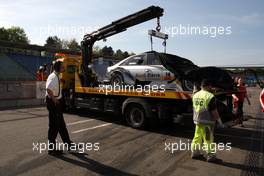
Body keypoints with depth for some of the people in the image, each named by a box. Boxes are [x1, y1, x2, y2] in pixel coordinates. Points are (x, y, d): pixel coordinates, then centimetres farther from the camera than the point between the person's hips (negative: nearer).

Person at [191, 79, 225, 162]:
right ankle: (211, 156, 16)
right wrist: (220, 122, -5)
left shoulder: (195, 95, 4)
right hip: (207, 122, -7)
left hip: (197, 120, 7)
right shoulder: (210, 96, -17)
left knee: (197, 137, 17)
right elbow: (214, 111, -15)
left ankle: (195, 153, 27)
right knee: (208, 140, 5)